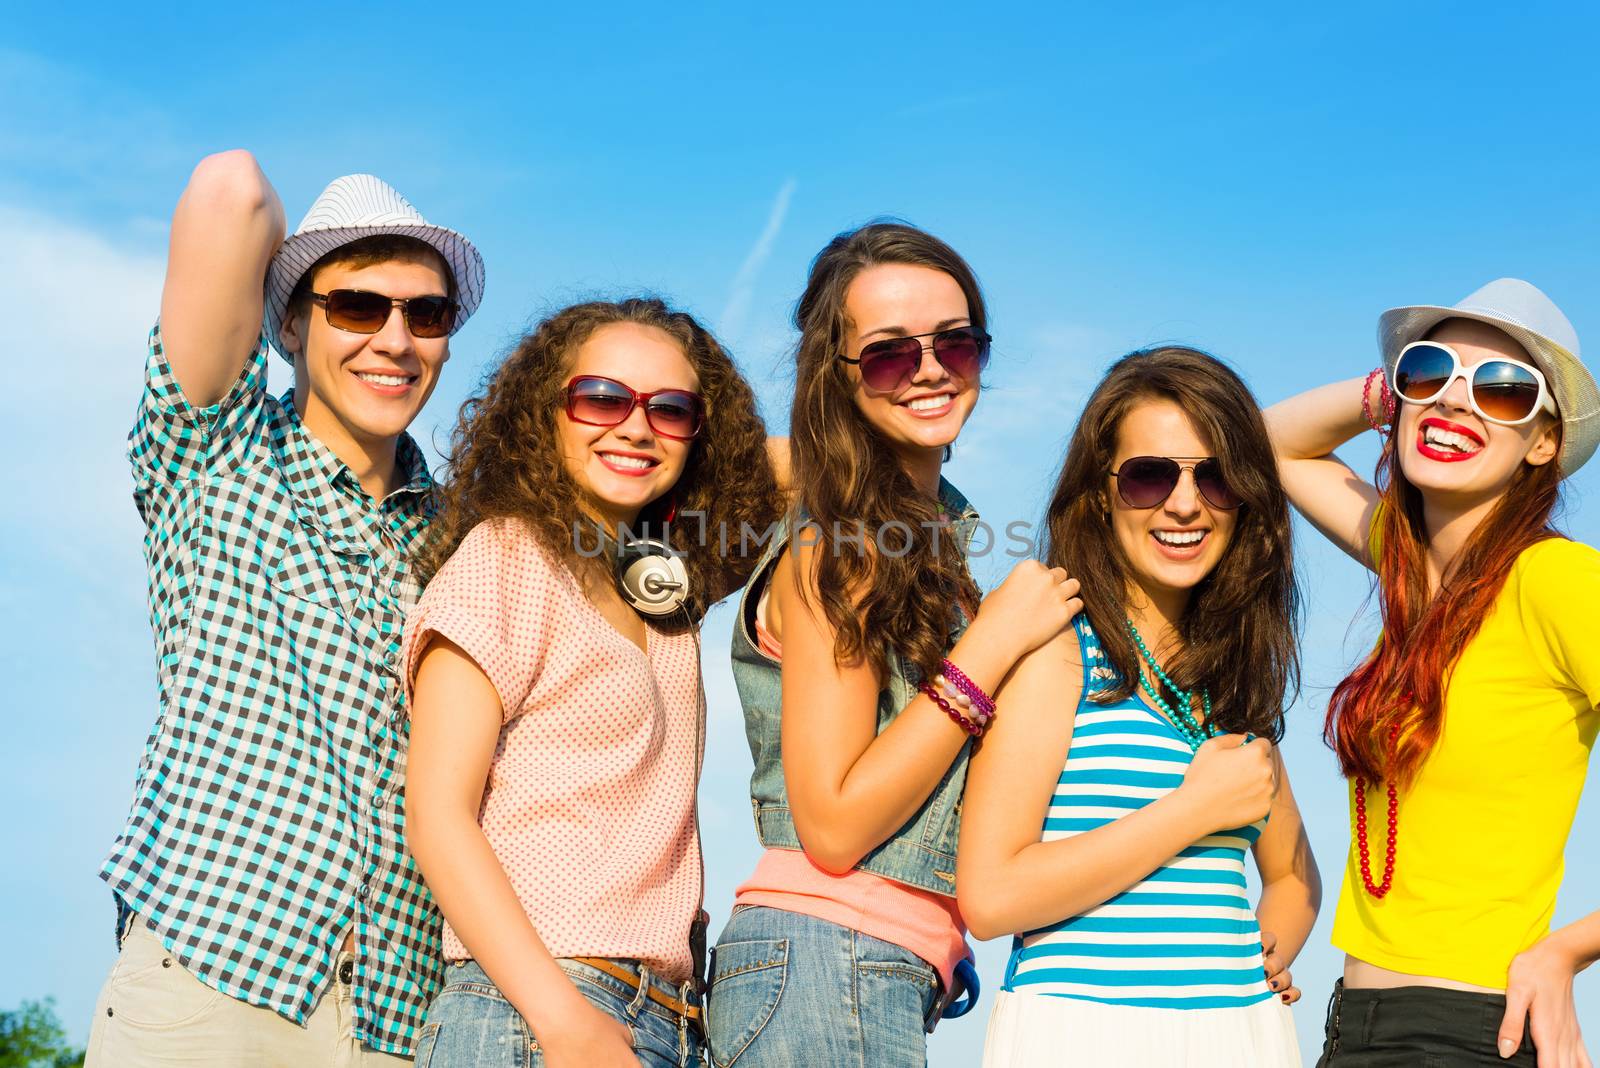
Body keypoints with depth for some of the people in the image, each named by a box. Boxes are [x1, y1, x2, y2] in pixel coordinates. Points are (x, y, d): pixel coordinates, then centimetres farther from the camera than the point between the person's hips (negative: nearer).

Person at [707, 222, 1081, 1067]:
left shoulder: (936, 531, 13)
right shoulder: (837, 552, -13)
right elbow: (832, 825, -17)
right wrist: (993, 644, -16)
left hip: (895, 978, 8)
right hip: (827, 965, -8)